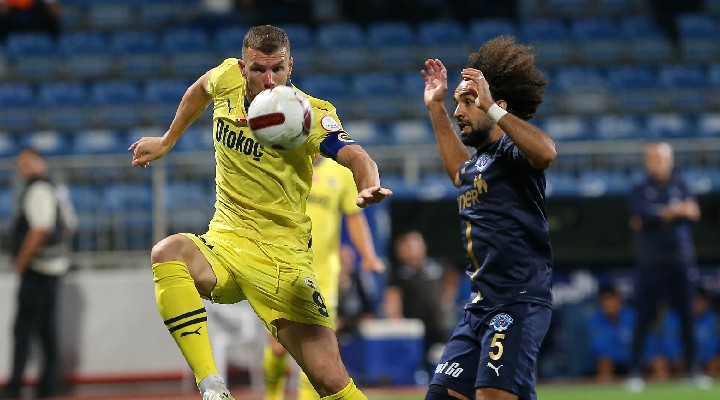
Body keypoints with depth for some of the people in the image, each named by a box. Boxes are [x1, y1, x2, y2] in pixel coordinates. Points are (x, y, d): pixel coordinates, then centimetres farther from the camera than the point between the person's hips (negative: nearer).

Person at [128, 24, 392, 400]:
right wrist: (167, 141, 27)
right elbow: (201, 88, 24)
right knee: (168, 252, -32)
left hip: (282, 256, -3)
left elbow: (356, 157, -32)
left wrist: (369, 186, -53)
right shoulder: (226, 78, -1)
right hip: (223, 242, 3)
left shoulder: (311, 115, -14)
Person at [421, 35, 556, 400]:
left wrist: (491, 108, -27)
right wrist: (435, 108, 42)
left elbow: (546, 153, -32)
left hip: (519, 301, -10)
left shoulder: (509, 150, -8)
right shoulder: (477, 162, 20)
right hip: (480, 307, 10)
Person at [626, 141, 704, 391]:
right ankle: (635, 371, -1)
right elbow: (641, 216, -15)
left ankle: (692, 368, 9)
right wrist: (675, 212, -21)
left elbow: (693, 212, -7)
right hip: (651, 264, -2)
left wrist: (658, 217, -16)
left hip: (680, 260, 2)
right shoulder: (639, 191, 3)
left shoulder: (681, 186, 9)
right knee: (644, 317, -4)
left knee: (687, 316, 2)